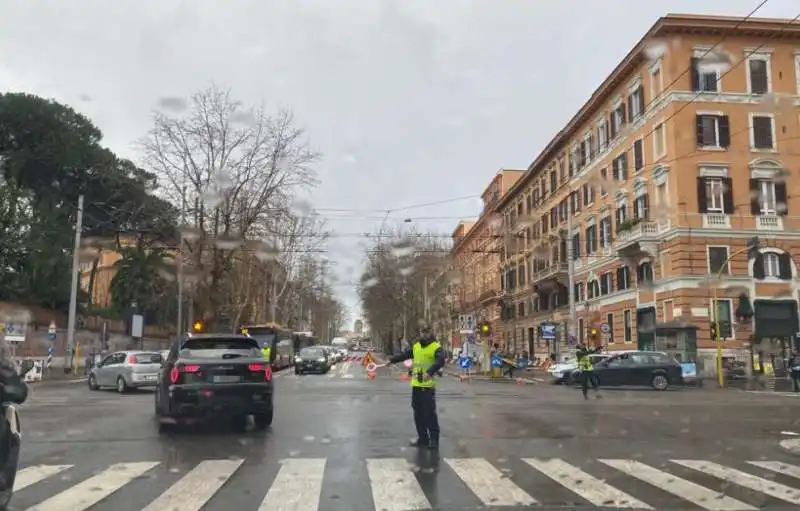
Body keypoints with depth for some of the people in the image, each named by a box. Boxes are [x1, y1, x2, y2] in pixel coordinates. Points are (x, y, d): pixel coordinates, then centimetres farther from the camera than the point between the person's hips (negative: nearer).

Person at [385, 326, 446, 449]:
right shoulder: (416, 345, 13)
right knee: (418, 413, 11)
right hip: (416, 385, 7)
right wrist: (392, 360, 25)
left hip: (428, 385, -6)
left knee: (430, 412, -5)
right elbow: (404, 354, 25)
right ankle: (422, 438, 21)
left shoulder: (436, 347, -8)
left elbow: (440, 361, -23)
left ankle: (434, 439, 6)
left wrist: (430, 372, -36)